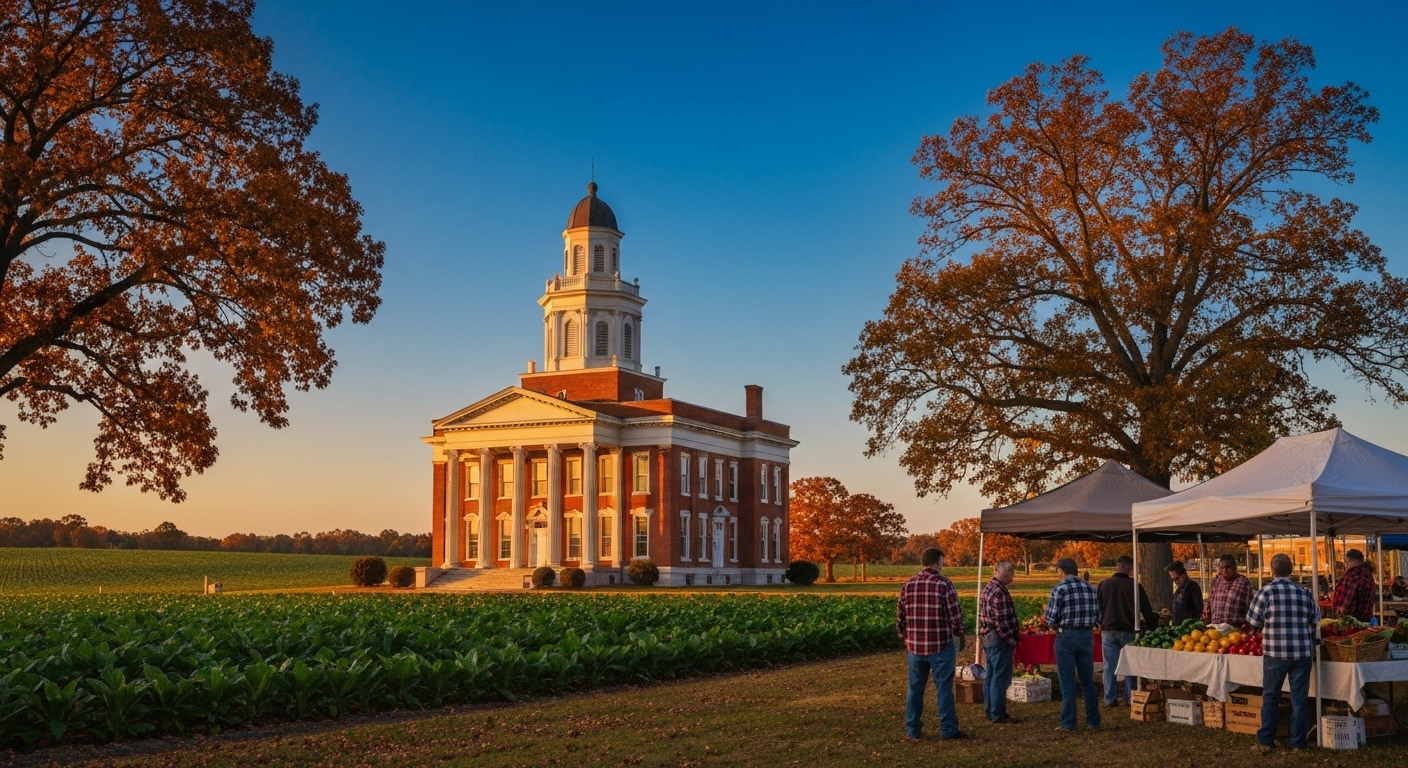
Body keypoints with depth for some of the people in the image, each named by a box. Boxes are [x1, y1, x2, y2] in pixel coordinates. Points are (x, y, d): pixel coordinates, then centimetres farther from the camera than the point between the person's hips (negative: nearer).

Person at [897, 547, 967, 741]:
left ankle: (912, 730, 18)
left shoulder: (908, 585, 3)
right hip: (941, 645, -4)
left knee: (915, 689, 13)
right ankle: (948, 730, 8)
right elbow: (955, 616, -10)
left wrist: (905, 637, 23)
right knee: (944, 689, 4)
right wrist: (959, 636, 7)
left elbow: (900, 617, 8)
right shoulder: (944, 584, -10)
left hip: (915, 646, 4)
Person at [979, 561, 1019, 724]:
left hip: (988, 637, 10)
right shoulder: (999, 591, -18)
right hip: (1000, 639, -10)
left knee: (991, 676, 14)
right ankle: (998, 714, -2)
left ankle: (990, 711, 20)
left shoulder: (988, 588, 14)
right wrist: (1011, 640, -16)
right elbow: (1001, 620, -22)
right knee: (1001, 678, -5)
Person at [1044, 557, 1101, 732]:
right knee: (1087, 680, 14)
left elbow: (1051, 620, -12)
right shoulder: (1090, 588, 5)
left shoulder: (1060, 589, -10)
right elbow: (1098, 618, 6)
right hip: (1086, 636, 5)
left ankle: (1068, 723, 4)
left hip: (1066, 637, -5)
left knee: (1067, 683, 2)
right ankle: (1093, 720, 20)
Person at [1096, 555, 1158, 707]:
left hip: (1108, 631, 1)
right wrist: (1152, 626, 12)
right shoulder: (1135, 586, -5)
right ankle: (1130, 698, 7)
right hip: (1128, 631, -1)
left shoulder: (1104, 585, 0)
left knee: (1109, 666, 6)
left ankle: (1110, 699, 6)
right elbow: (1146, 610, 0)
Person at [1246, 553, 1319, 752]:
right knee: (1299, 698, 9)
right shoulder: (1304, 592, 1)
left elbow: (1253, 620, -2)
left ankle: (1266, 740, 15)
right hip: (1302, 652, 2)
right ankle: (1298, 742, 13)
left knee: (1270, 697, 11)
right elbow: (1316, 619, 9)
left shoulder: (1267, 591, -7)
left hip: (1275, 652, -2)